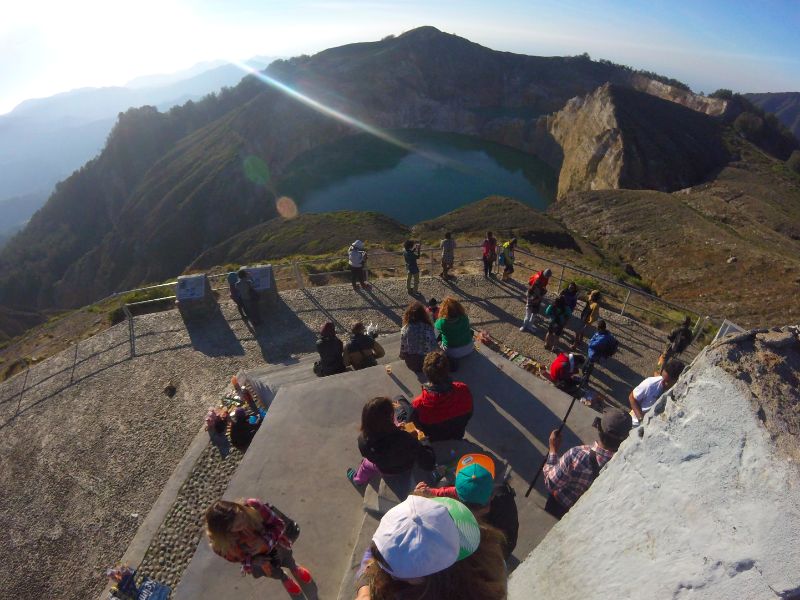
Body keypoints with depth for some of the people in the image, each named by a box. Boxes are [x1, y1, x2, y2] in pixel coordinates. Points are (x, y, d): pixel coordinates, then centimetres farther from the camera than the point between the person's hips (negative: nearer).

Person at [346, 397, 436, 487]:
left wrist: (394, 430, -6)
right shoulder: (404, 438, -47)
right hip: (406, 468, 1)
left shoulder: (363, 440, -37)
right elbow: (429, 463, -37)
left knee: (366, 464, 35)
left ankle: (358, 479, 67)